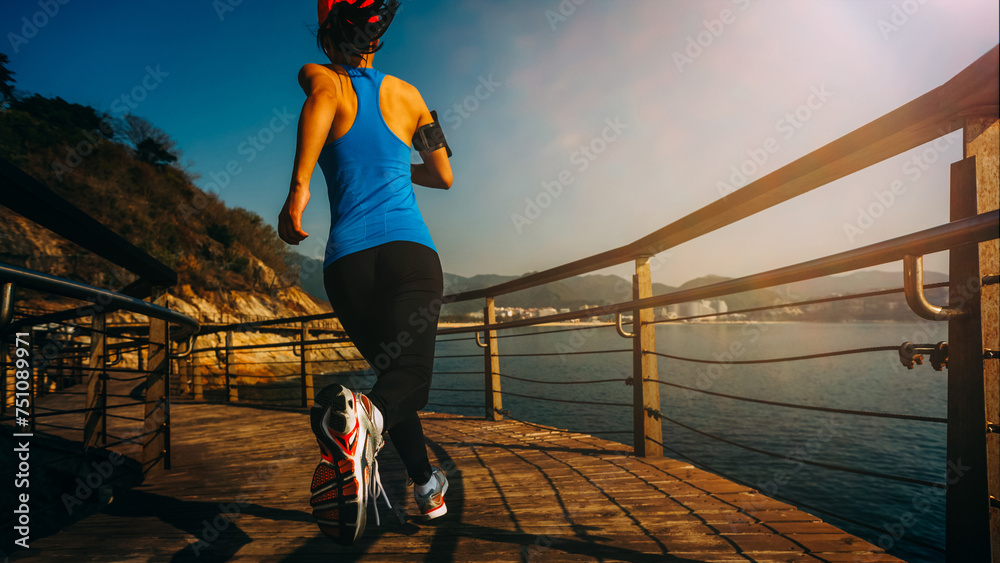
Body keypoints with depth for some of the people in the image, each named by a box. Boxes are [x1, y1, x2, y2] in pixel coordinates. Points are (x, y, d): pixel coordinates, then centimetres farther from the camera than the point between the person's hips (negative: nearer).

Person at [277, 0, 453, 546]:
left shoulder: (321, 77, 12)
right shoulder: (406, 93, 19)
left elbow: (321, 97, -16)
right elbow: (444, 177, 27)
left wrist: (298, 186, -20)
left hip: (348, 257, 1)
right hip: (411, 249, 0)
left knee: (388, 365, 19)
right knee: (406, 375, -11)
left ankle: (426, 483, 23)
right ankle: (365, 415, -45)